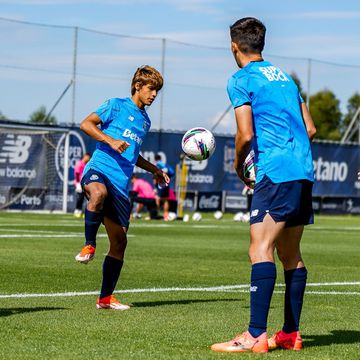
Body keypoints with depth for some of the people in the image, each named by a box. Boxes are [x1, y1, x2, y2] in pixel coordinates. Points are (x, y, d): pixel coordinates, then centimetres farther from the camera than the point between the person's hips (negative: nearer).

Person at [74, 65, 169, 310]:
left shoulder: (145, 121, 25)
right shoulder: (117, 105, 4)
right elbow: (86, 124, -4)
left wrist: (154, 170, 30)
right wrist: (110, 140, -14)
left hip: (121, 184, 7)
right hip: (99, 170, -7)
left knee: (119, 241, 4)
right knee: (99, 192, -44)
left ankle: (106, 297, 13)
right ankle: (89, 246, -27)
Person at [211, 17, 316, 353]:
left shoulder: (241, 80, -2)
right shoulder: (284, 77, 22)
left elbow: (246, 134, -9)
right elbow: (309, 129, 20)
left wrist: (238, 165, 8)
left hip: (276, 172, -8)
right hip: (304, 171, 8)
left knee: (260, 249, -14)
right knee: (290, 254, 13)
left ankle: (255, 335, -22)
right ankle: (290, 334, 17)